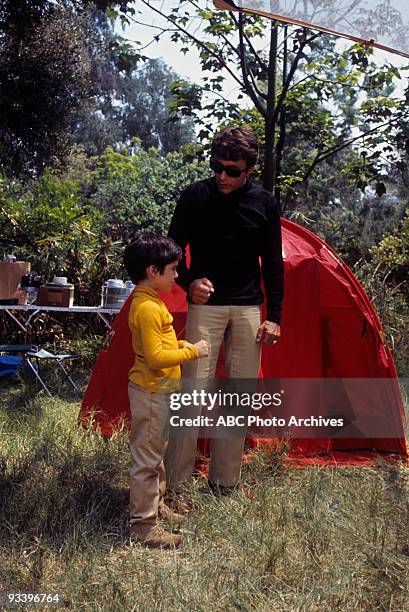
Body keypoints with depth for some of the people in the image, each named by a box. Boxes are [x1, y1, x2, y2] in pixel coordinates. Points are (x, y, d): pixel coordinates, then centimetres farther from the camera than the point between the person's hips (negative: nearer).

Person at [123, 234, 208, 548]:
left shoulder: (148, 300, 10)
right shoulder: (148, 307, -23)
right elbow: (156, 358, -27)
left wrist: (180, 345, 7)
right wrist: (192, 351, -18)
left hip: (157, 391, 11)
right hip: (151, 392, -11)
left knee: (156, 451, 22)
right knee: (147, 458, -2)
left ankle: (155, 506, 36)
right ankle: (143, 525, 8)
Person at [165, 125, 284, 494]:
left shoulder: (265, 204, 2)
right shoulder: (195, 197, -3)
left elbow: (273, 264, 7)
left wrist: (273, 316, 1)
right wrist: (189, 282, -17)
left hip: (249, 308, 3)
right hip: (206, 305, -2)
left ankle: (225, 482, 18)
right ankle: (175, 481, 2)